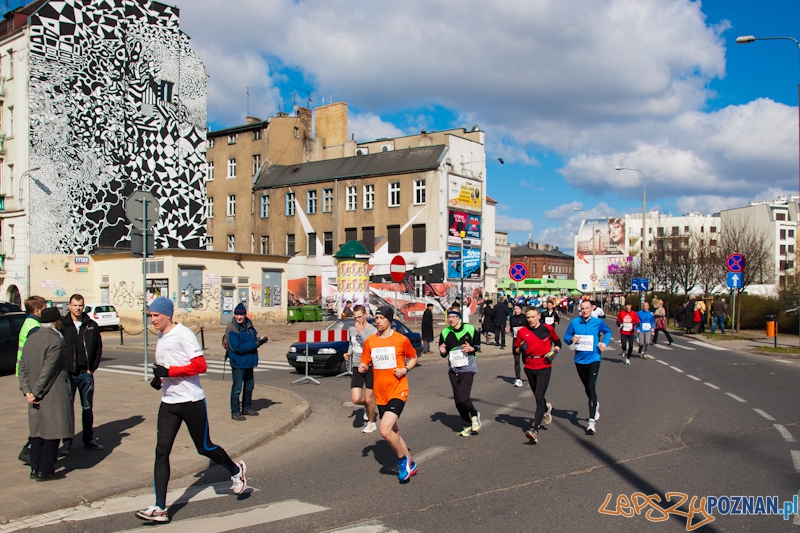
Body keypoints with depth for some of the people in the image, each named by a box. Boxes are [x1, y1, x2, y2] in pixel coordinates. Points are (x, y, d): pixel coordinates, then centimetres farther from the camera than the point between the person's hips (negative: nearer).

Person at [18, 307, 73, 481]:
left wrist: (27, 390, 2)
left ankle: (35, 468, 22)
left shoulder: (31, 338, 8)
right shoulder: (55, 341, -17)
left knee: (37, 431, 16)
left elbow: (22, 366, 7)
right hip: (53, 396, -8)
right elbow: (48, 370, -20)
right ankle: (45, 471, 7)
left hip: (36, 396, 8)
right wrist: (36, 392, -11)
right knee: (52, 433, 2)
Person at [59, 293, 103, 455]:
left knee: (88, 408, 10)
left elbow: (98, 348, 10)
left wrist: (93, 368, 3)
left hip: (86, 374, 2)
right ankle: (67, 442, 12)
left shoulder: (92, 326, 4)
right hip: (68, 374, -2)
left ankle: (88, 440, 20)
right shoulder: (62, 325, -3)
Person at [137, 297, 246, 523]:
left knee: (204, 448, 6)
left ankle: (236, 470, 33)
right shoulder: (161, 337, 12)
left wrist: (168, 372, -24)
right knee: (161, 452, -3)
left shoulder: (183, 335, -14)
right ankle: (160, 508, 0)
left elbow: (200, 365, -20)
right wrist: (159, 378, 6)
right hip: (168, 403, 7)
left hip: (191, 401, -7)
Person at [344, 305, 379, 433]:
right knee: (356, 399, -6)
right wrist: (349, 353, 6)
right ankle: (367, 406, 28)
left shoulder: (372, 330, -11)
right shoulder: (351, 329, 7)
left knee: (369, 399, 4)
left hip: (370, 367, -4)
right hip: (357, 368, 4)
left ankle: (371, 423, 28)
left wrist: (361, 332, -27)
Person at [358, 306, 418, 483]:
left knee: (385, 430, -20)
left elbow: (413, 357, 8)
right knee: (393, 432, 15)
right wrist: (363, 368, -11)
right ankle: (410, 464, 35)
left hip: (398, 391, -5)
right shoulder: (369, 341, 4)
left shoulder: (401, 340, -6)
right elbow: (365, 363, 12)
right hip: (380, 394, 5)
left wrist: (406, 370, -11)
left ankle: (402, 460, 5)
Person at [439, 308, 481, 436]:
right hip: (453, 370, 4)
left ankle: (475, 415, 14)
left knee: (463, 397, -17)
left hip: (468, 368, -4)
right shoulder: (445, 333, 2)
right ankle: (468, 425, 25)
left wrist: (471, 348, -13)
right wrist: (442, 352, -12)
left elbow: (478, 345, 8)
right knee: (458, 400, 6)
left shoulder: (470, 329, -5)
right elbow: (444, 354, 11)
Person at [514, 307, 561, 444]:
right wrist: (521, 348, -15)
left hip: (544, 367, -3)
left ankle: (535, 430, -19)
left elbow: (557, 342, 14)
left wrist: (554, 352, -4)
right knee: (537, 396, 18)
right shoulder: (522, 332, 1)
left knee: (539, 397, -14)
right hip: (529, 367, 3)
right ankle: (546, 408, 53)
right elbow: (516, 349, 7)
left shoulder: (548, 329, -1)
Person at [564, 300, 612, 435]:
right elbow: (566, 336, 3)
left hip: (593, 359, -3)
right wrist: (571, 339, -19)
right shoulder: (574, 322, -4)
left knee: (591, 387, -14)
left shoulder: (598, 322, -5)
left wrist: (605, 343, -2)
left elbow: (608, 332, 14)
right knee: (587, 387, 19)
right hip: (579, 359, 3)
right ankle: (595, 405, 49)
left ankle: (592, 420, -12)